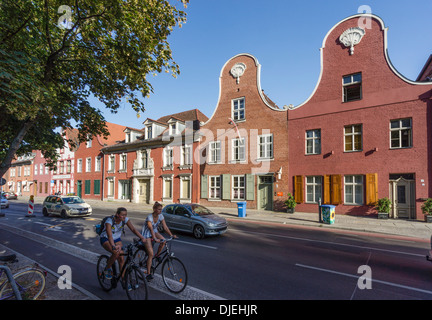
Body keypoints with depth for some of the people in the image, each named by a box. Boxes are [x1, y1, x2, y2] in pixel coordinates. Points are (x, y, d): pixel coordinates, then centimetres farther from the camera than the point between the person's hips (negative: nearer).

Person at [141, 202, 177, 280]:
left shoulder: (160, 216, -11)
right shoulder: (149, 217, -27)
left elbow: (165, 227, -13)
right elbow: (151, 229, -38)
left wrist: (171, 235, -24)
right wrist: (155, 238, -51)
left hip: (155, 231, 5)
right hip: (147, 234, -5)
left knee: (163, 241, -25)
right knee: (150, 254, -12)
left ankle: (157, 256, 0)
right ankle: (148, 274, -1)